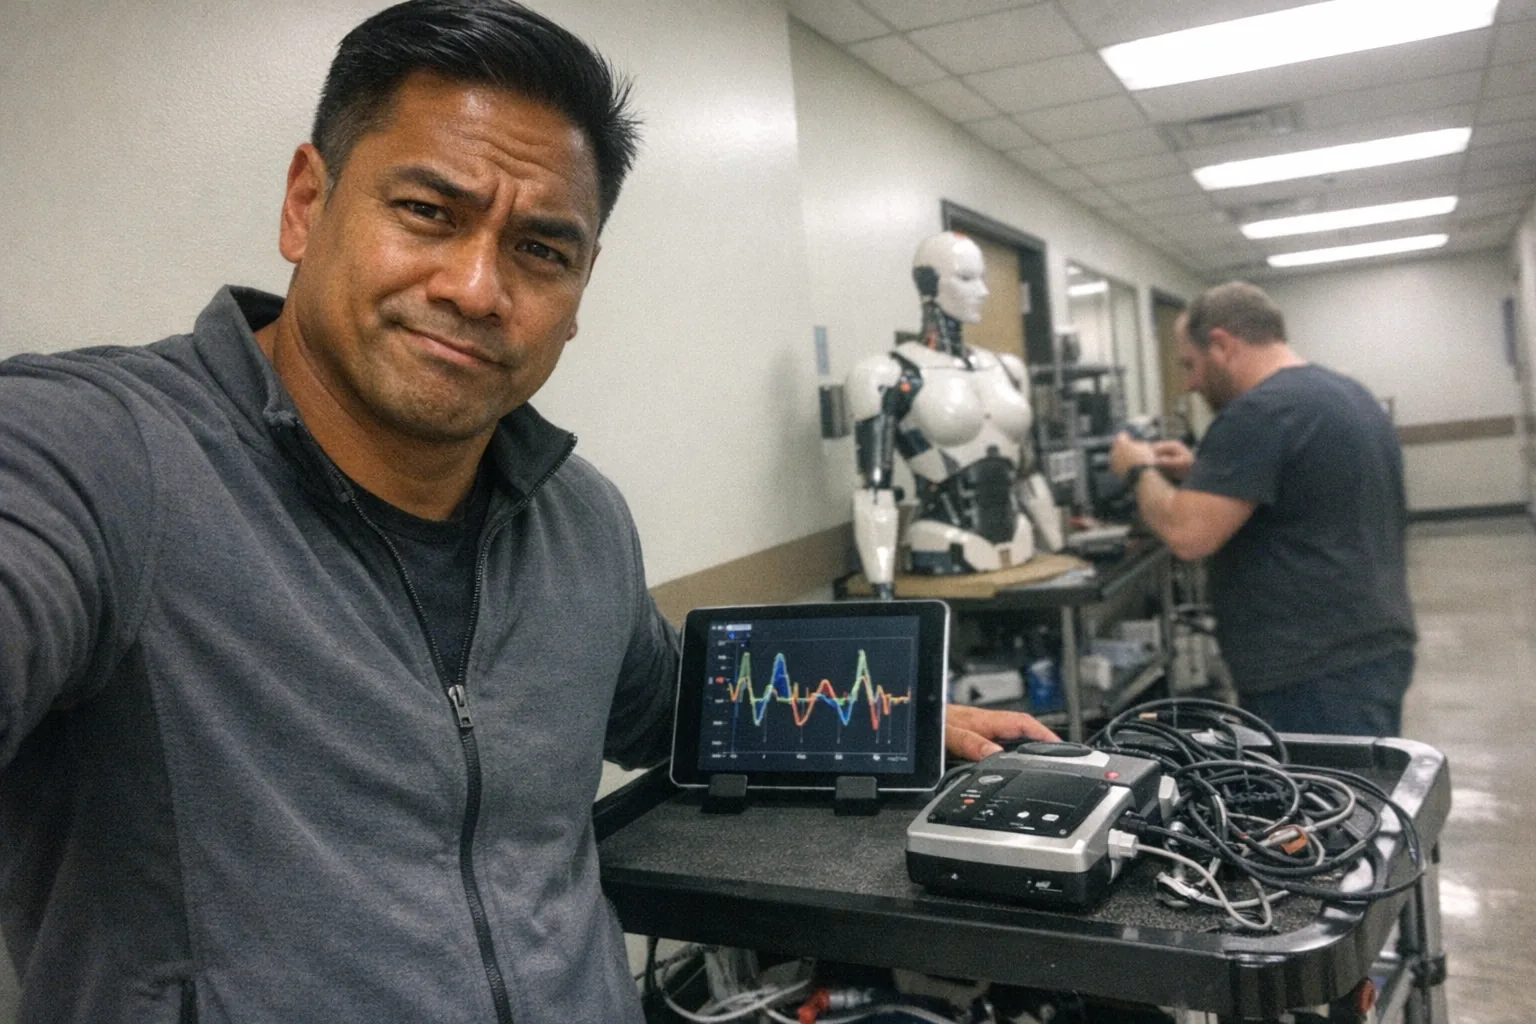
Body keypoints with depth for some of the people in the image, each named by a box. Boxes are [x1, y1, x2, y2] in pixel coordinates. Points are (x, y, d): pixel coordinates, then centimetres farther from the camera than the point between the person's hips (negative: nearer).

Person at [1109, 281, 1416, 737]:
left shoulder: (1261, 411, -18)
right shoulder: (1348, 394, 14)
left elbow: (1187, 534, -23)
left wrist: (1140, 470, -5)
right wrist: (1202, 471, 16)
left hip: (1316, 673, -10)